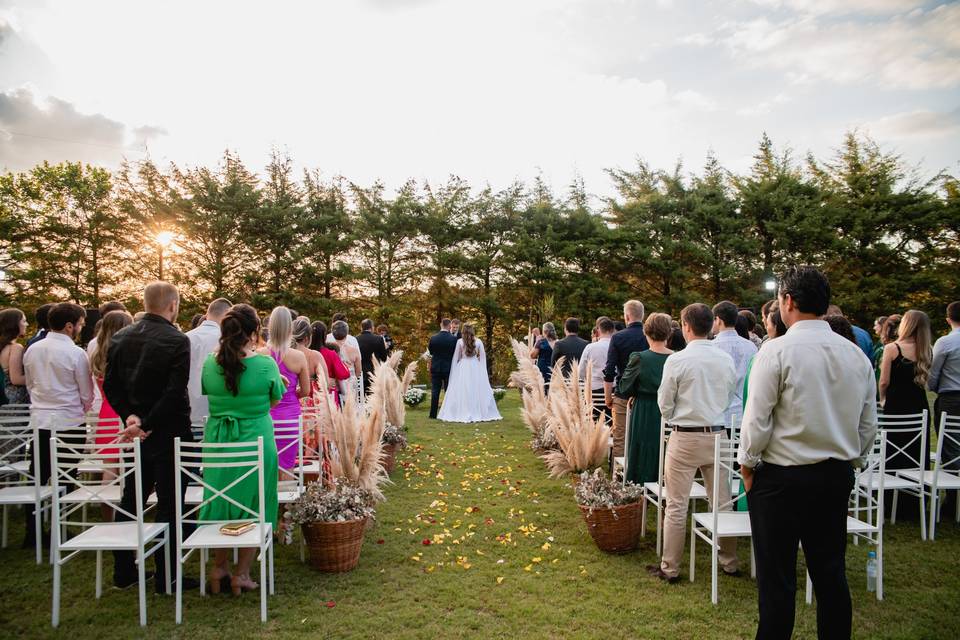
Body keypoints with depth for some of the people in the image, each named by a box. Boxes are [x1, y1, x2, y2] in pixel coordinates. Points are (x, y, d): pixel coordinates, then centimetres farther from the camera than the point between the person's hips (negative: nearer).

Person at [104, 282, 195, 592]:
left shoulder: (120, 337, 4)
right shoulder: (177, 340, -16)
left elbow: (110, 385, 5)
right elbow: (175, 392, -22)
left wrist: (130, 416, -1)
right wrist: (148, 424, -16)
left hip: (135, 431, 6)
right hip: (169, 433, -6)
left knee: (130, 500, 17)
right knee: (169, 504, 3)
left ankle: (123, 572, 28)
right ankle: (165, 576, 11)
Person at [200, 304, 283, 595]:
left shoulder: (210, 363, -4)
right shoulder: (265, 364, -15)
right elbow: (276, 399, 0)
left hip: (217, 440, 4)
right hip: (256, 440, -3)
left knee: (221, 503, 19)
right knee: (253, 506, 12)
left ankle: (219, 567, 29)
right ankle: (241, 573, 17)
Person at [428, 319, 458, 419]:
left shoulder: (433, 338, -6)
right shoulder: (453, 338, -12)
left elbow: (430, 351, 5)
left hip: (435, 367, 2)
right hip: (449, 367, -1)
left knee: (435, 391, 7)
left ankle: (433, 413, 7)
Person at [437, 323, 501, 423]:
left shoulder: (460, 341, -5)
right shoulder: (478, 342, 0)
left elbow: (456, 358, 1)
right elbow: (482, 358, 5)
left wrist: (454, 371, 11)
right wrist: (482, 370, 15)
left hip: (463, 368, -2)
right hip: (476, 367, 2)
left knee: (462, 391, 1)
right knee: (477, 391, 7)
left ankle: (462, 414, -1)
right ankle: (478, 413, 10)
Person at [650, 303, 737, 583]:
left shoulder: (677, 360, -13)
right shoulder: (726, 359, 0)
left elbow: (664, 403, -6)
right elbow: (730, 397, 9)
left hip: (685, 437, -5)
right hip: (718, 434, 5)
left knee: (676, 506, 4)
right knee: (722, 501, 17)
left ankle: (670, 567, 13)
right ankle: (729, 561, 30)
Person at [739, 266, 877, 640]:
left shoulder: (778, 350, -16)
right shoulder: (856, 354, 2)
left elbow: (757, 419, -15)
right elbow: (868, 425, 9)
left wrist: (747, 464, -1)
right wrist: (850, 464, 21)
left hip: (782, 477, -6)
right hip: (838, 476, 6)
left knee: (776, 577, 6)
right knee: (830, 572, 18)